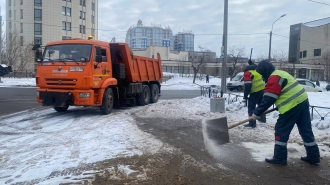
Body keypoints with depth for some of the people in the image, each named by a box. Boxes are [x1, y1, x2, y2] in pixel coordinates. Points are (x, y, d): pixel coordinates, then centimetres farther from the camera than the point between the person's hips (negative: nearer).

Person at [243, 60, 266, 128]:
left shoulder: (247, 73, -5)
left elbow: (247, 85, -15)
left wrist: (245, 96, -12)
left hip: (255, 92, -7)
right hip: (262, 89, 8)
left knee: (251, 107, -3)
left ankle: (252, 123, -7)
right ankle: (262, 118, 40)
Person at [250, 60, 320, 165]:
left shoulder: (274, 78, -13)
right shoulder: (280, 74, 18)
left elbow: (268, 99, -16)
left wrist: (257, 112, -10)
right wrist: (280, 105, 26)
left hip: (293, 105, -10)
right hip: (302, 101, 10)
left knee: (281, 130, -1)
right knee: (306, 130, 15)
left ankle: (280, 158, 5)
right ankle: (313, 156, 24)